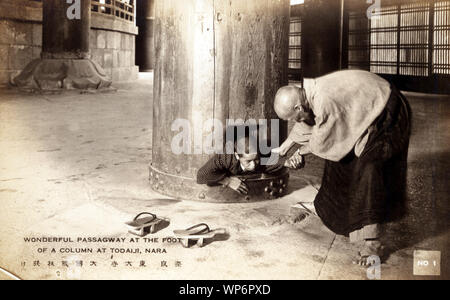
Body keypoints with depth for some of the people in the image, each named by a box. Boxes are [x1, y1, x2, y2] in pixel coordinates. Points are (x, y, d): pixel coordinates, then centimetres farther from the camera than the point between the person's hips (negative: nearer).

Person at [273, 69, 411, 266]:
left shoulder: (325, 104, -34)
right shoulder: (311, 92, -5)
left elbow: (321, 144, -19)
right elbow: (306, 123, 15)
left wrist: (302, 151, 1)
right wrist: (283, 148, 24)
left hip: (387, 117, -10)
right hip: (368, 111, 10)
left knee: (367, 170, -17)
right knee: (341, 156, 18)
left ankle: (372, 244, -16)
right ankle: (325, 208, 39)